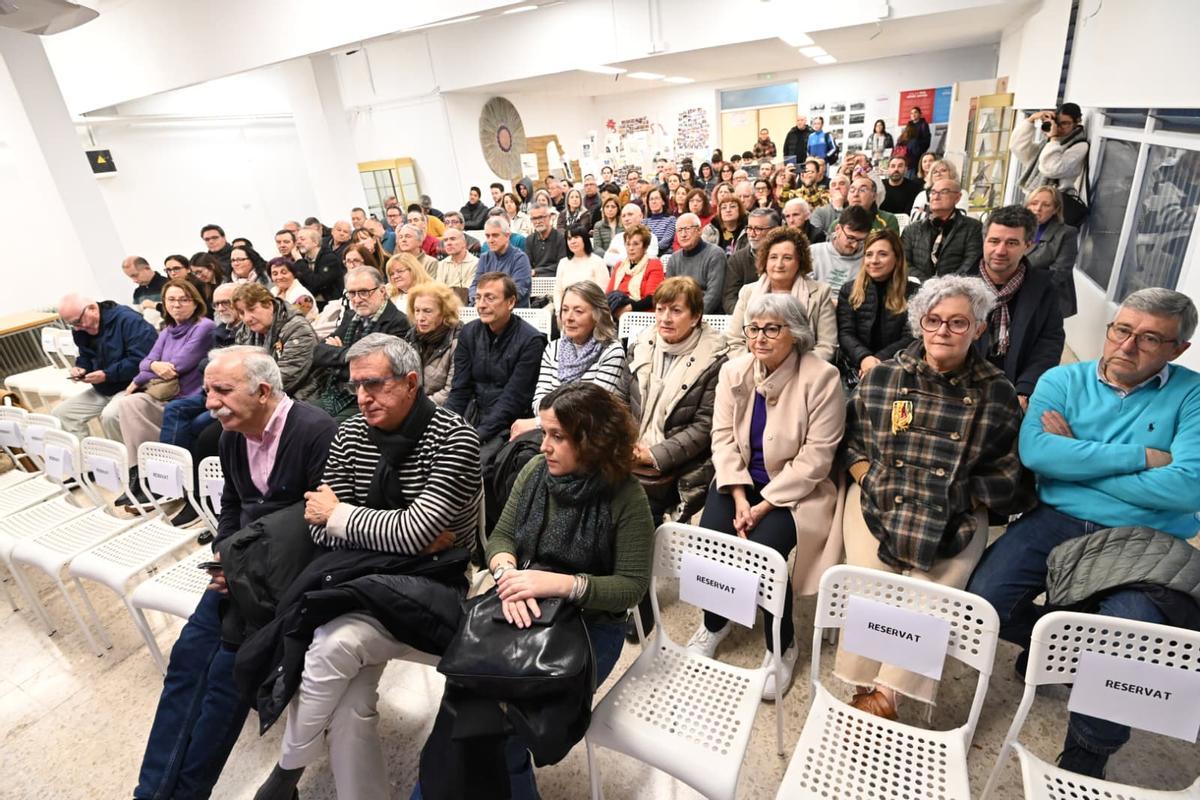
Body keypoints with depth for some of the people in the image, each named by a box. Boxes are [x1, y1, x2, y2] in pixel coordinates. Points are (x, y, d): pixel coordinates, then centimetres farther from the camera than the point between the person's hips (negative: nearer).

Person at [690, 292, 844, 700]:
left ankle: (782, 646, 8)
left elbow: (815, 457, -17)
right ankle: (714, 623, 18)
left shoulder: (821, 377, -15)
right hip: (741, 479, 4)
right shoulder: (734, 370, -1)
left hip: (794, 489, -4)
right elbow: (723, 436, -3)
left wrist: (764, 504, -20)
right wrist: (739, 495, -15)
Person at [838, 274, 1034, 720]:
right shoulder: (883, 376, 4)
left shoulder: (997, 393, 2)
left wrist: (958, 500, -6)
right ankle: (866, 689, 3)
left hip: (956, 518, 0)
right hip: (878, 503, 1)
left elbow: (1008, 472, 5)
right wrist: (867, 479, -2)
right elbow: (851, 438, 12)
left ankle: (885, 693, -1)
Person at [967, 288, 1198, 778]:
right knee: (981, 605, -17)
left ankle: (1086, 759, 5)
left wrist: (1077, 458, -11)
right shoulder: (1063, 381, 5)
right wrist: (1140, 457, -14)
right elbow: (1035, 452, -14)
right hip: (1056, 521, 2)